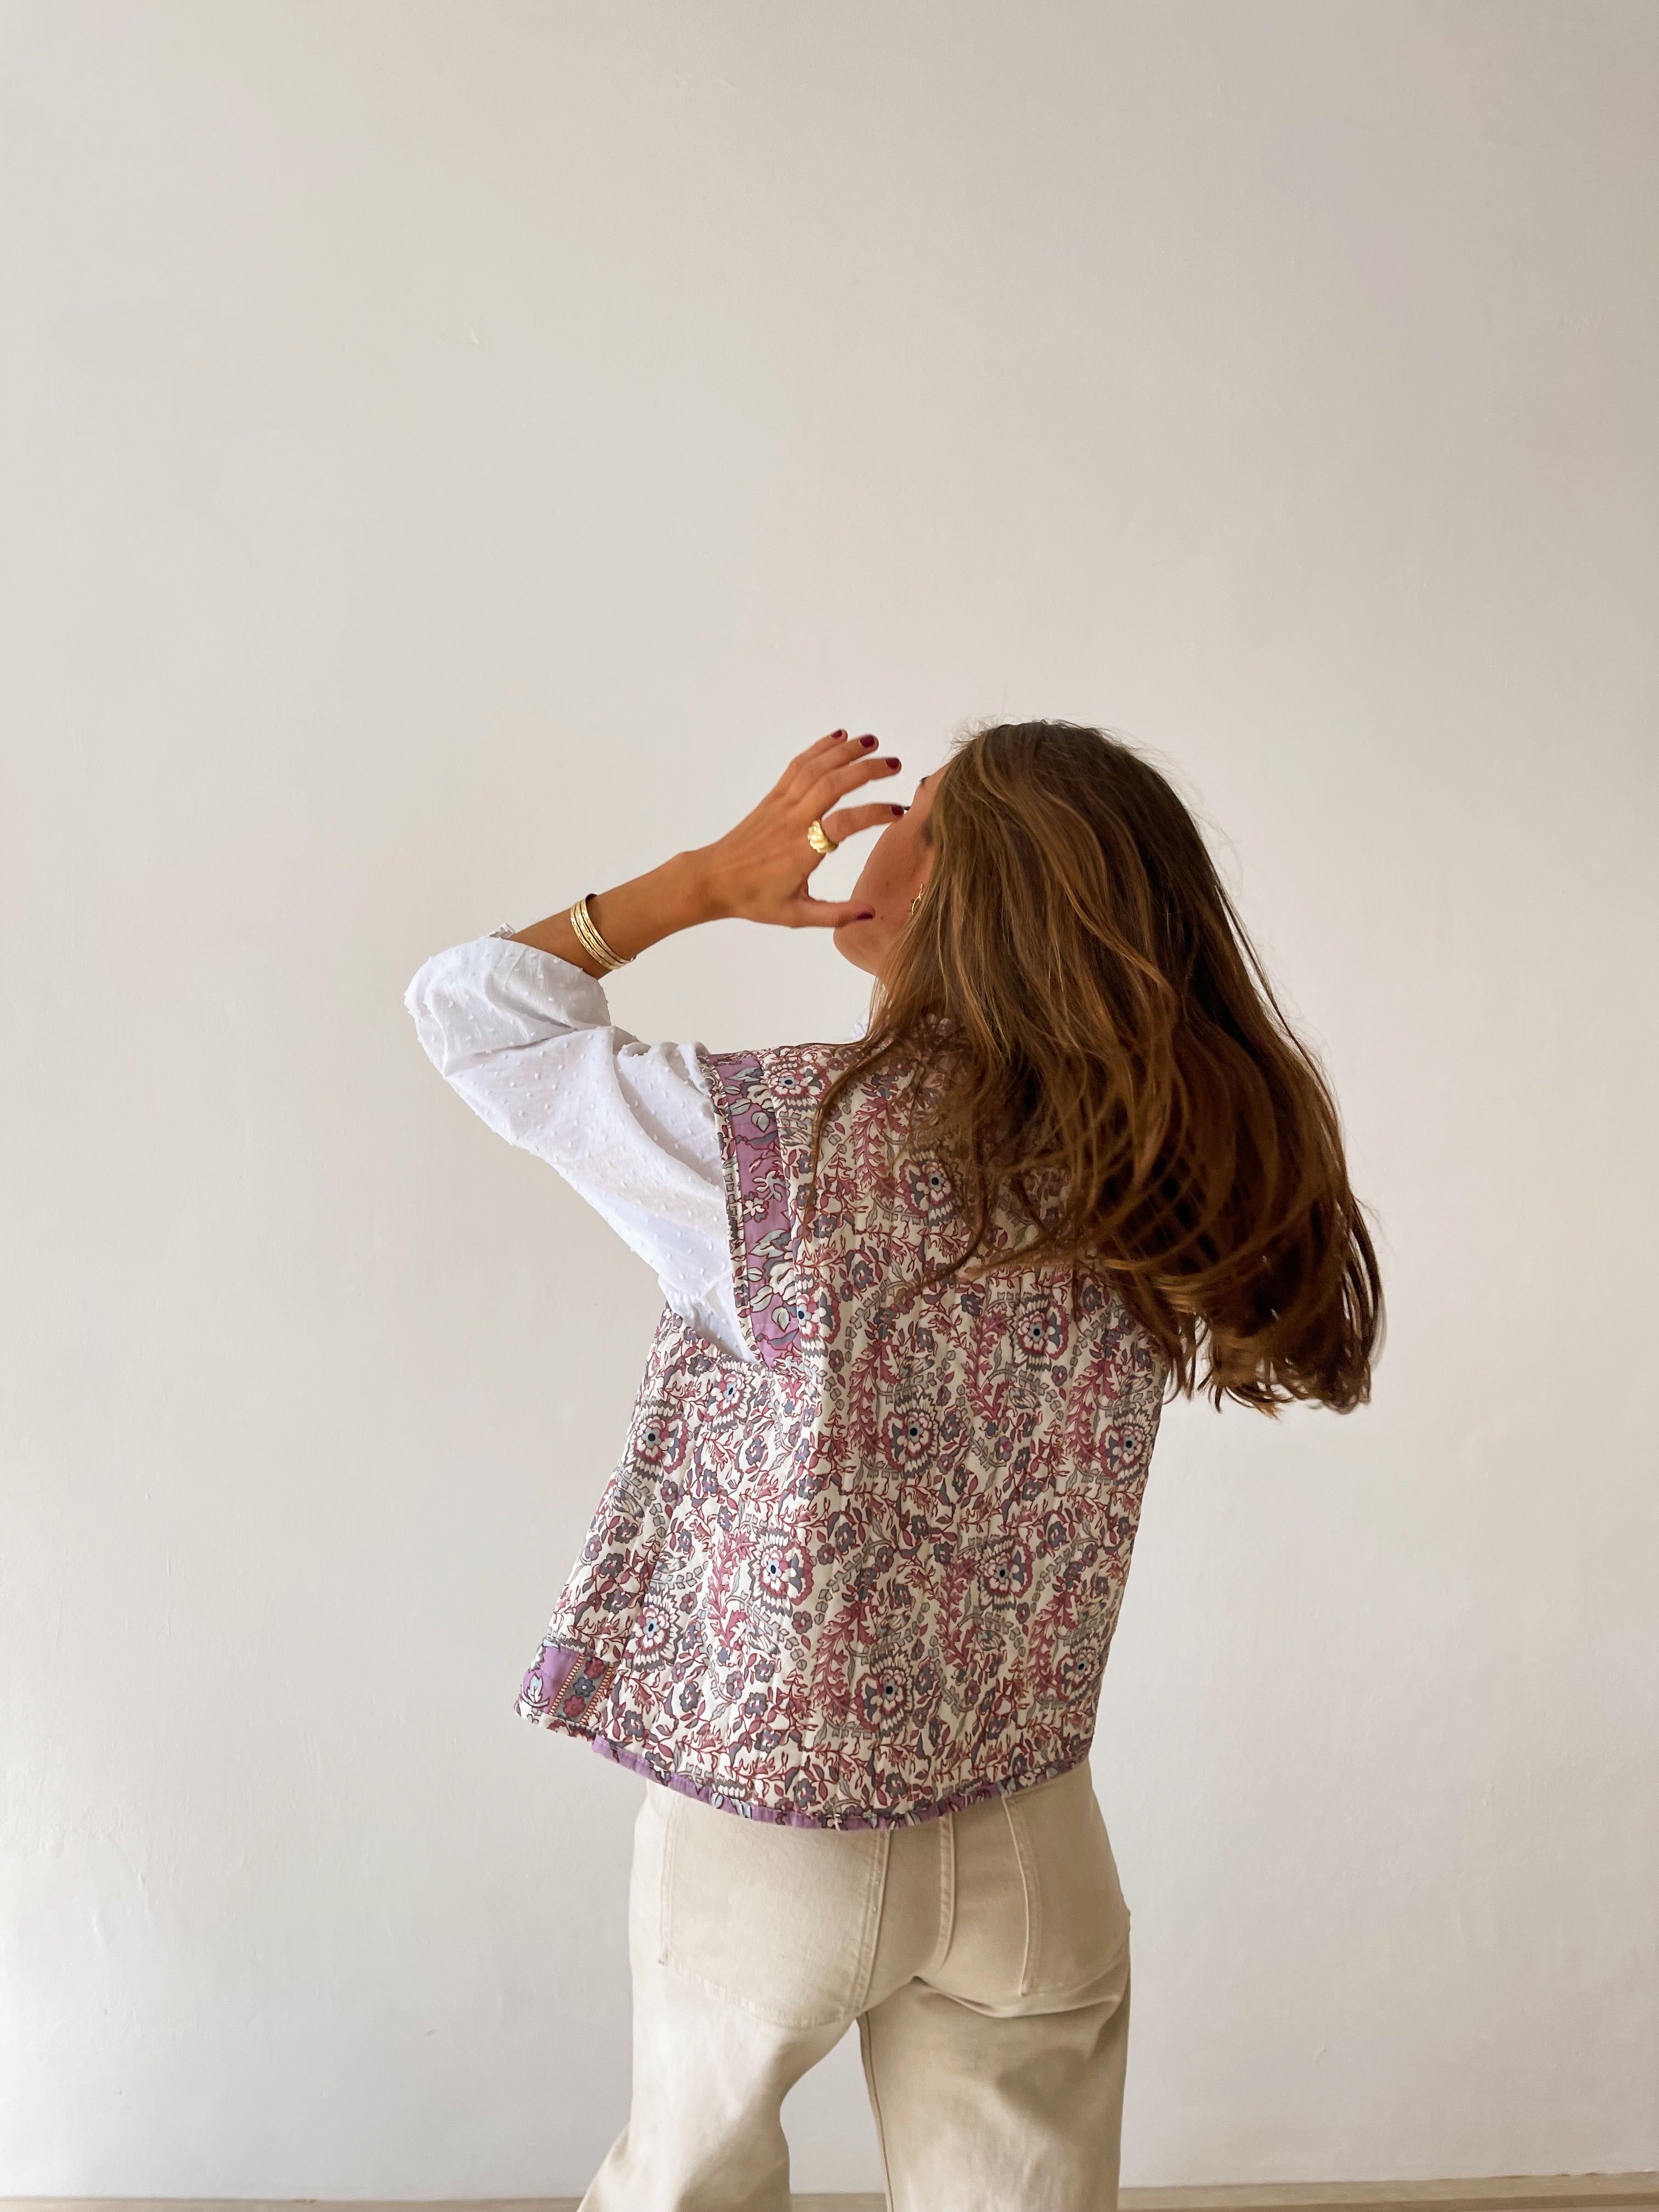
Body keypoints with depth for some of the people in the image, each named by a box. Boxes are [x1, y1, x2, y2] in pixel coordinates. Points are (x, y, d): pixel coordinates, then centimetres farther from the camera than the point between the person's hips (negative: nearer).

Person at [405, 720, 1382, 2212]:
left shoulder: (781, 1140, -23)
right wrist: (909, 955, 2)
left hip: (763, 1833, -3)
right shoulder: (1162, 1183, -11)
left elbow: (468, 1007, -9)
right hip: (1033, 1847, 3)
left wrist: (710, 881, -4)